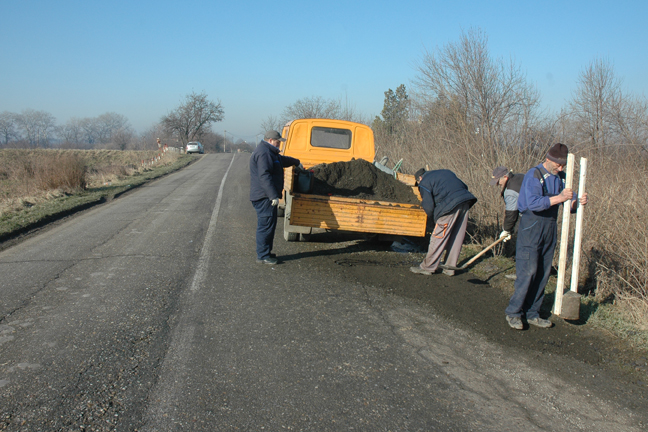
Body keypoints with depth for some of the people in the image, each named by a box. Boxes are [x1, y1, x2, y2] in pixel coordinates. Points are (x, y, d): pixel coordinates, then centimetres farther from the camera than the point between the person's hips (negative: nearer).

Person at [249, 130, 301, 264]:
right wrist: (273, 196, -28)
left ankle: (266, 252, 24)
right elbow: (264, 176, -25)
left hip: (267, 197, 11)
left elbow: (282, 160, 41)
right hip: (264, 197, -11)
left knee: (268, 225, 16)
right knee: (266, 226, -8)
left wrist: (296, 162, 56)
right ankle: (262, 256, -3)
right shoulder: (263, 153, -15)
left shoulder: (270, 153, 21)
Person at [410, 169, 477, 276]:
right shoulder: (446, 172, 30)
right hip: (465, 203, 7)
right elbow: (464, 186, 26)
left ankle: (427, 267, 7)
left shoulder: (424, 183, 8)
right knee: (457, 238, 12)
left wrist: (433, 218, 17)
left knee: (438, 238, 1)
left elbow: (428, 206, -1)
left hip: (450, 207, -7)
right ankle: (450, 269, 20)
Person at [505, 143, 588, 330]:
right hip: (532, 226, -7)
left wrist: (578, 201, -14)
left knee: (543, 273, 9)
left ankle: (532, 313, 18)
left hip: (550, 227, 7)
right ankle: (514, 312, 2)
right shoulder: (534, 175, -12)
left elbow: (570, 205, 9)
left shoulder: (561, 177, 9)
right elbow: (533, 203, -26)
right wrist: (559, 198, -30)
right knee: (528, 271, -9)